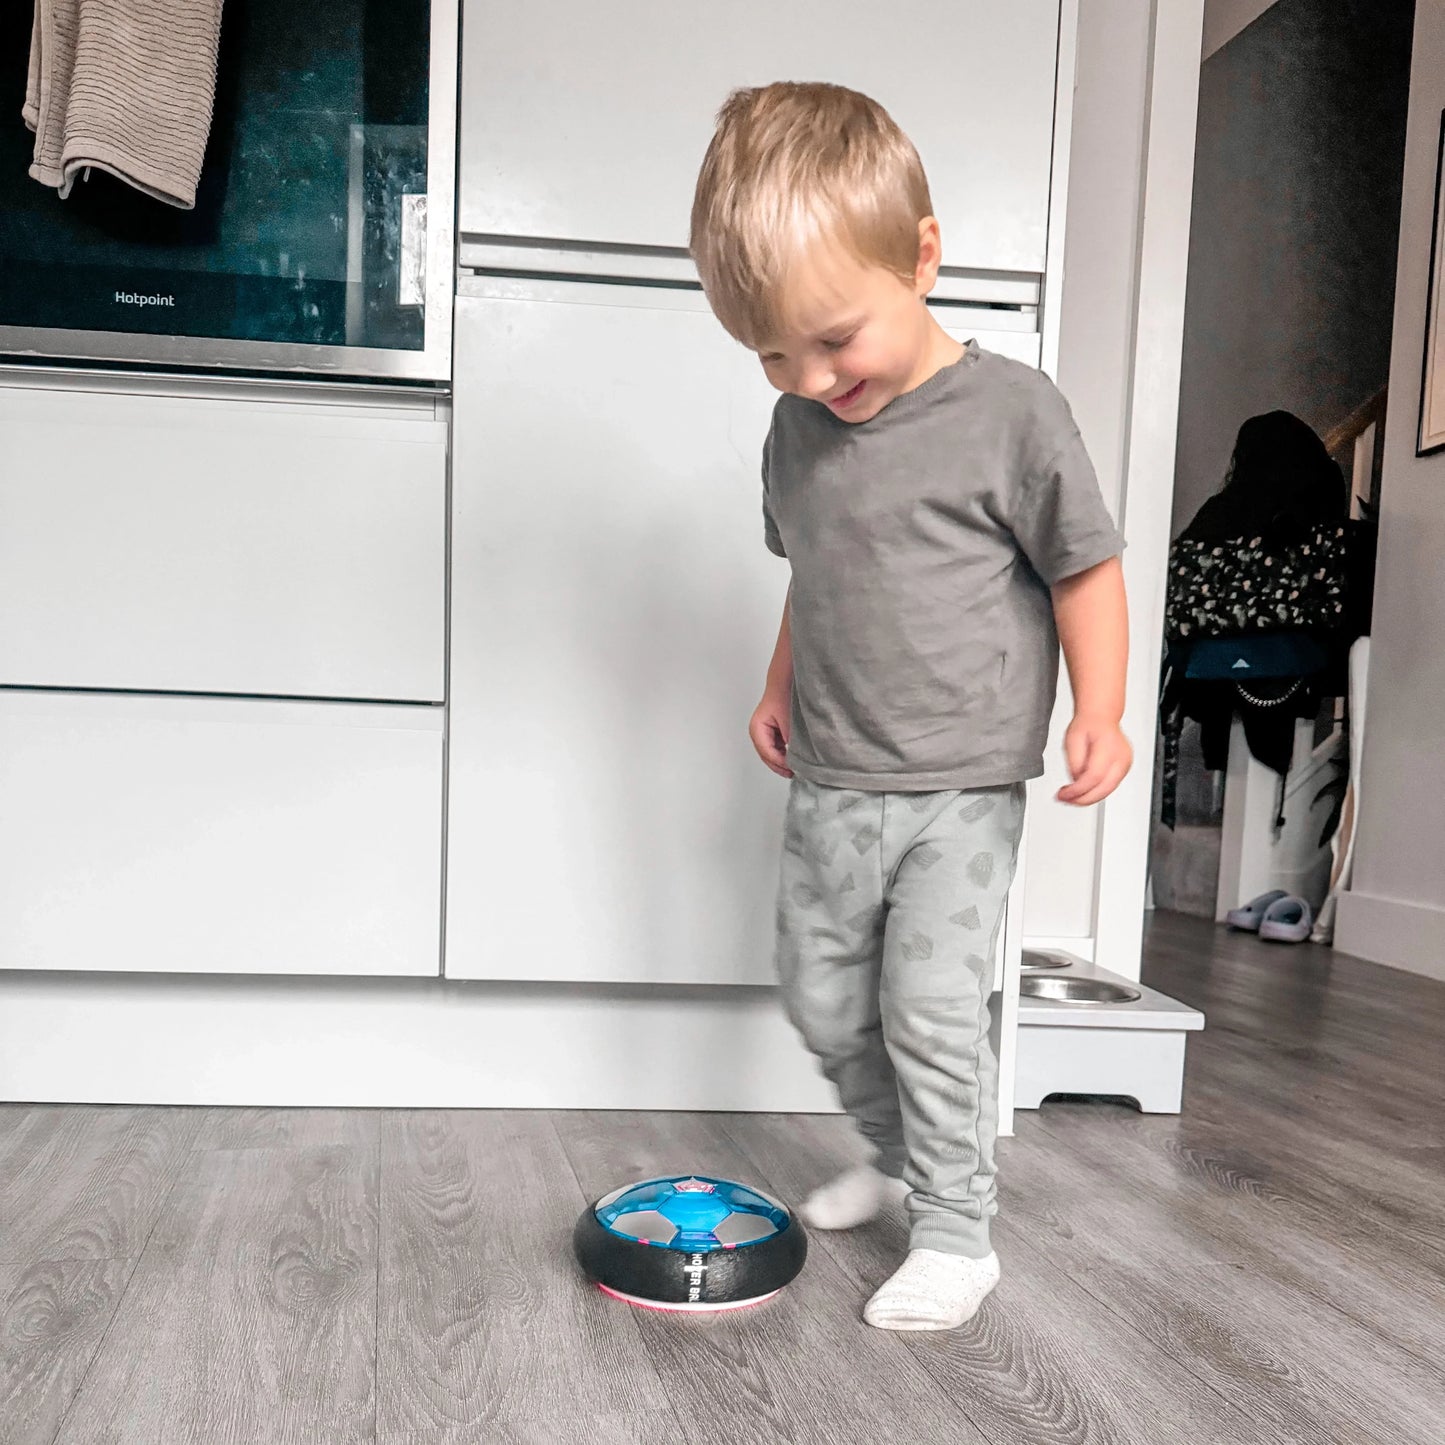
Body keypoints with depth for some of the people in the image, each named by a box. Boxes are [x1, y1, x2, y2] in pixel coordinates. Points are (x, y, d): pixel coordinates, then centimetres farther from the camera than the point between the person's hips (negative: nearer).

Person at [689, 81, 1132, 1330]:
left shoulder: (1011, 411, -12)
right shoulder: (797, 432, 5)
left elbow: (1086, 568, -5)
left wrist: (1098, 712, -11)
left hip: (961, 787, -6)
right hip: (830, 786, 7)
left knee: (930, 1007, -6)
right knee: (823, 1002, 15)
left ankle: (955, 1236, 14)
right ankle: (900, 1155, 39)